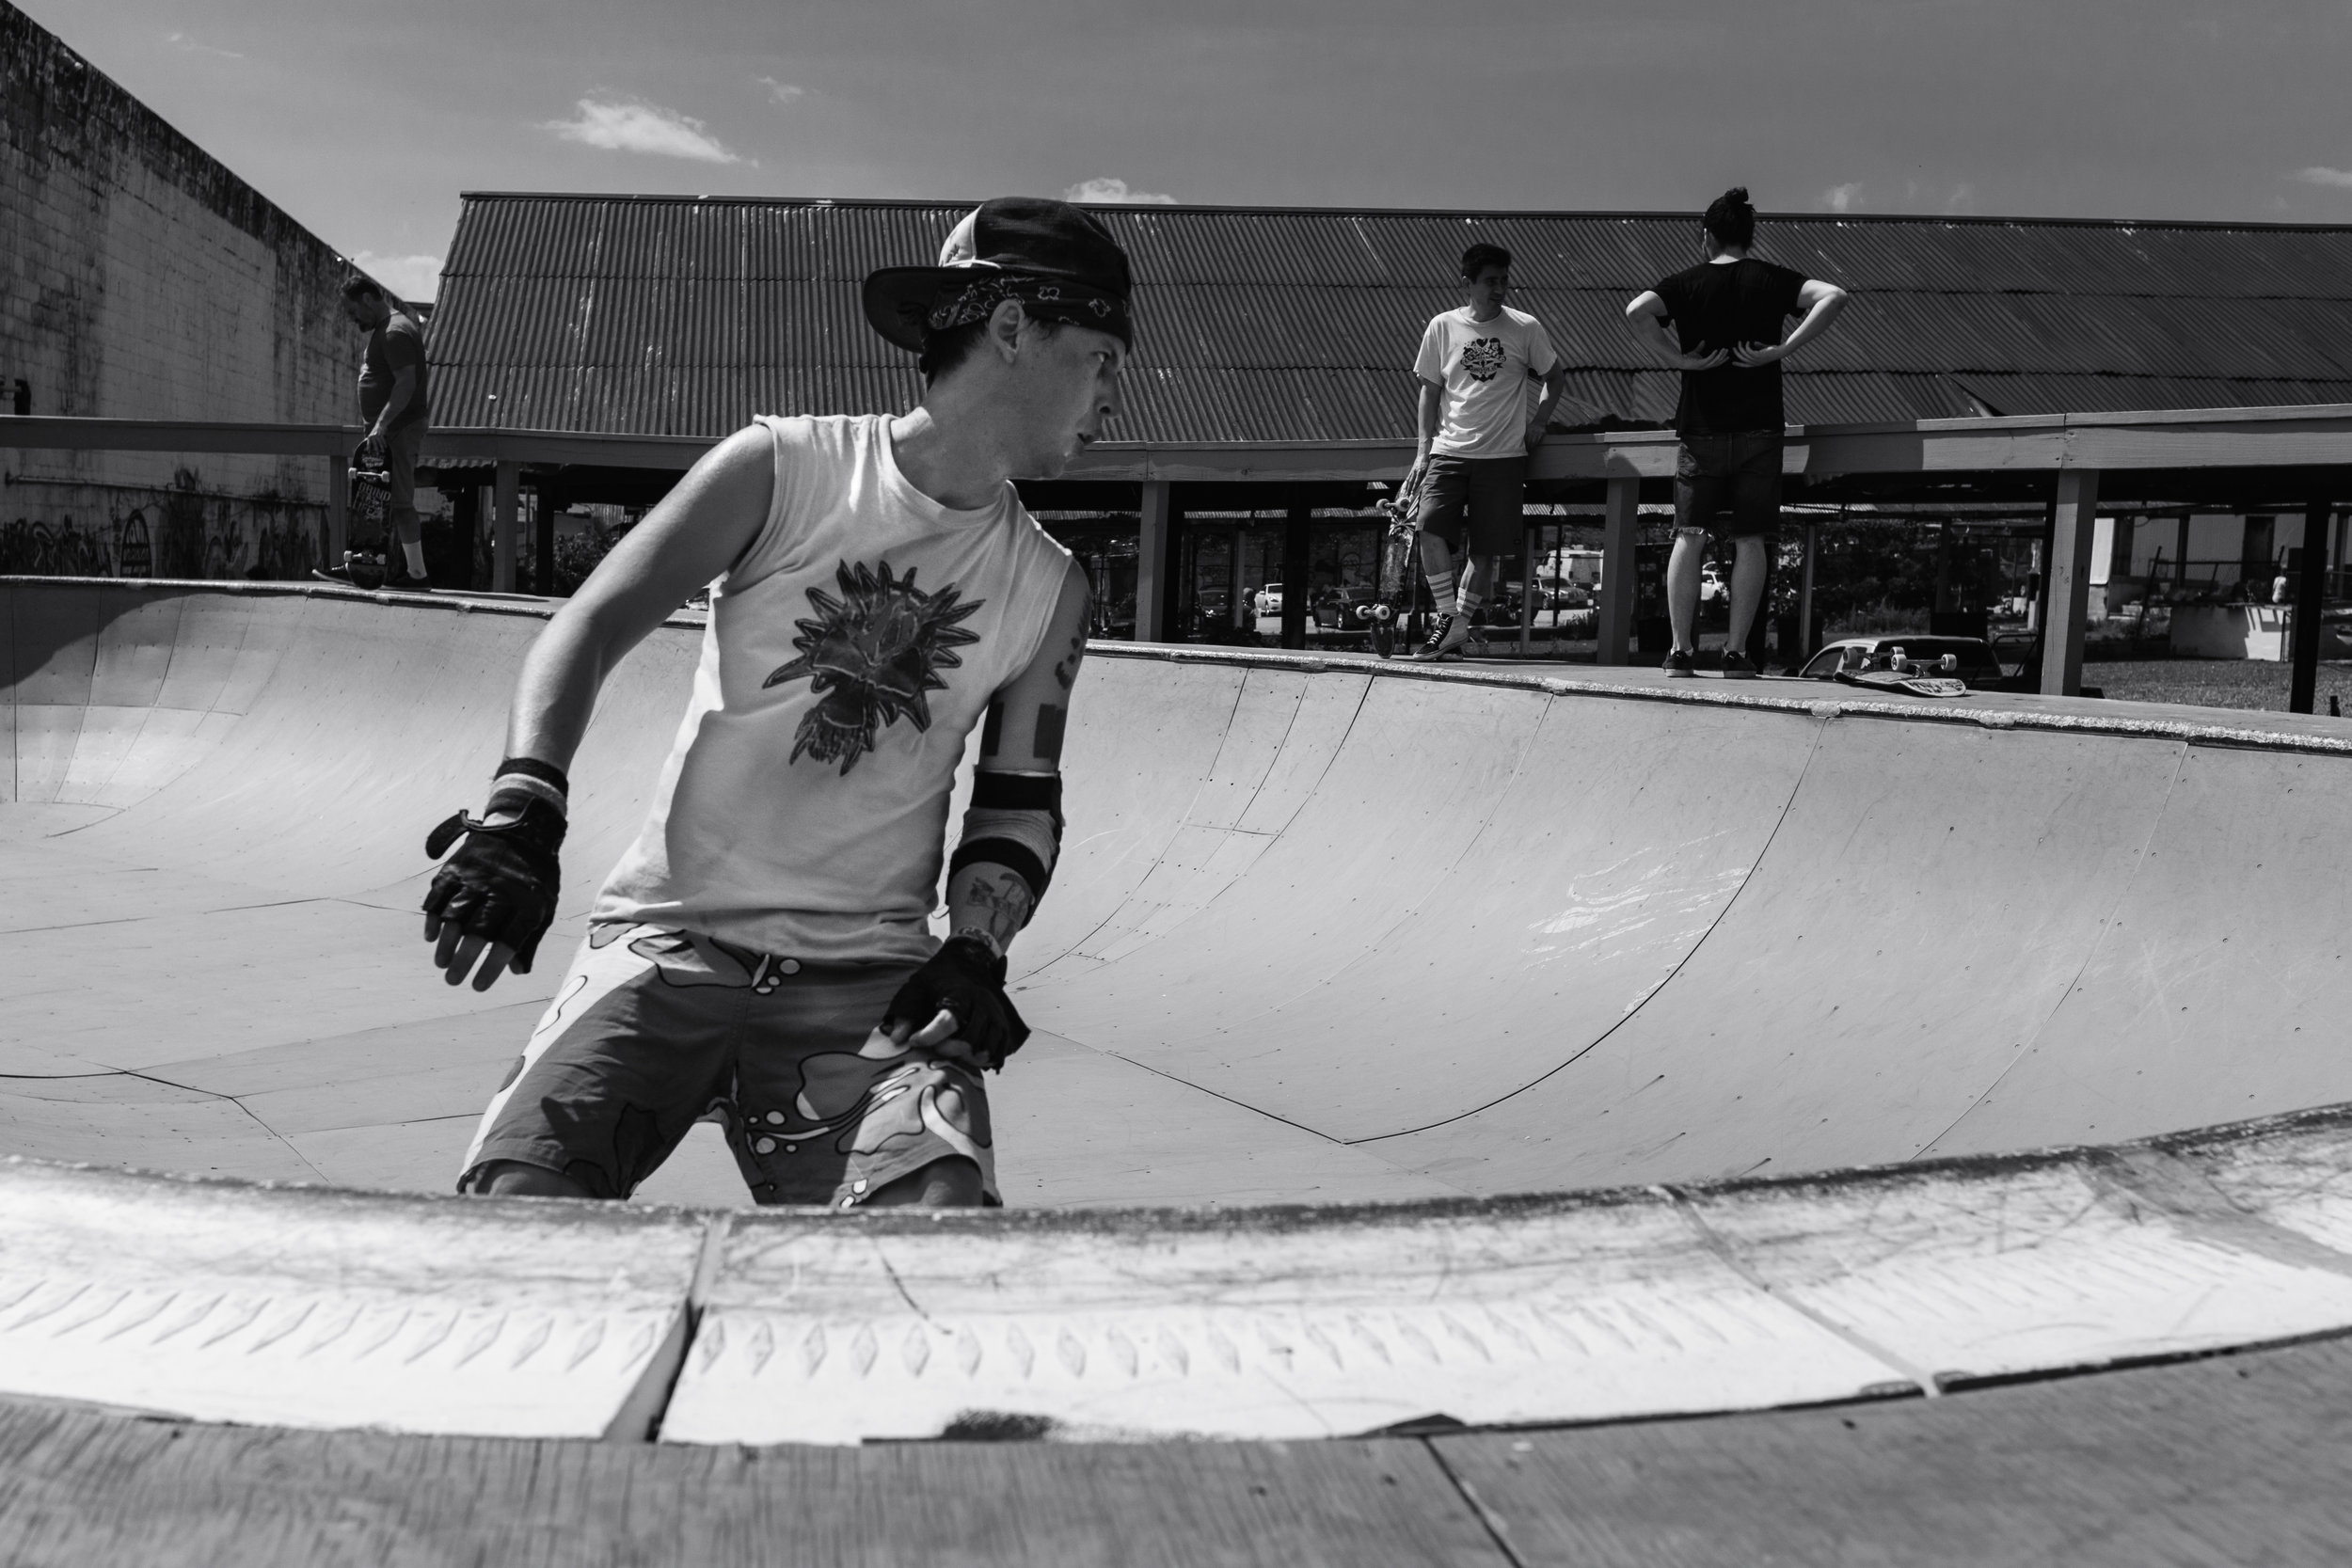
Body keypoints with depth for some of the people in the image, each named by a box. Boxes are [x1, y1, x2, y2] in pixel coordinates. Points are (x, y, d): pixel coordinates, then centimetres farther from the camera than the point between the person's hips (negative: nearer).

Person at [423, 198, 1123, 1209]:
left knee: (944, 1226, -26)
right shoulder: (781, 470, -1)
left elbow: (1018, 801, 13)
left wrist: (974, 950, -5)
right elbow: (589, 627, -7)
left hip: (871, 981, 2)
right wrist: (523, 810, -23)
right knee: (518, 1201, -21)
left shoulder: (1050, 590, 9)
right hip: (672, 938, -1)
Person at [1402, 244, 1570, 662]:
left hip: (1504, 456, 0)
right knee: (1430, 528, -20)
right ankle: (1447, 614, -7)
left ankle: (1457, 629, 11)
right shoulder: (1443, 326, 5)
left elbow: (1556, 376, 17)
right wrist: (1423, 451, 5)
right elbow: (1430, 391, 11)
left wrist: (1538, 421, 4)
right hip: (1450, 450, 0)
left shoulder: (1525, 328, 2)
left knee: (1485, 551, 0)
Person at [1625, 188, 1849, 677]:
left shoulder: (1688, 283, 2)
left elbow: (1637, 311, -16)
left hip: (1702, 430, 0)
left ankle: (1681, 651, 1)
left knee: (1689, 538, 4)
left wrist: (1678, 358, -9)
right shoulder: (1771, 279, 4)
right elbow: (1833, 297, -10)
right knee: (1750, 542, 4)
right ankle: (1737, 652, 1)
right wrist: (1781, 349, -9)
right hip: (1759, 430, 0)